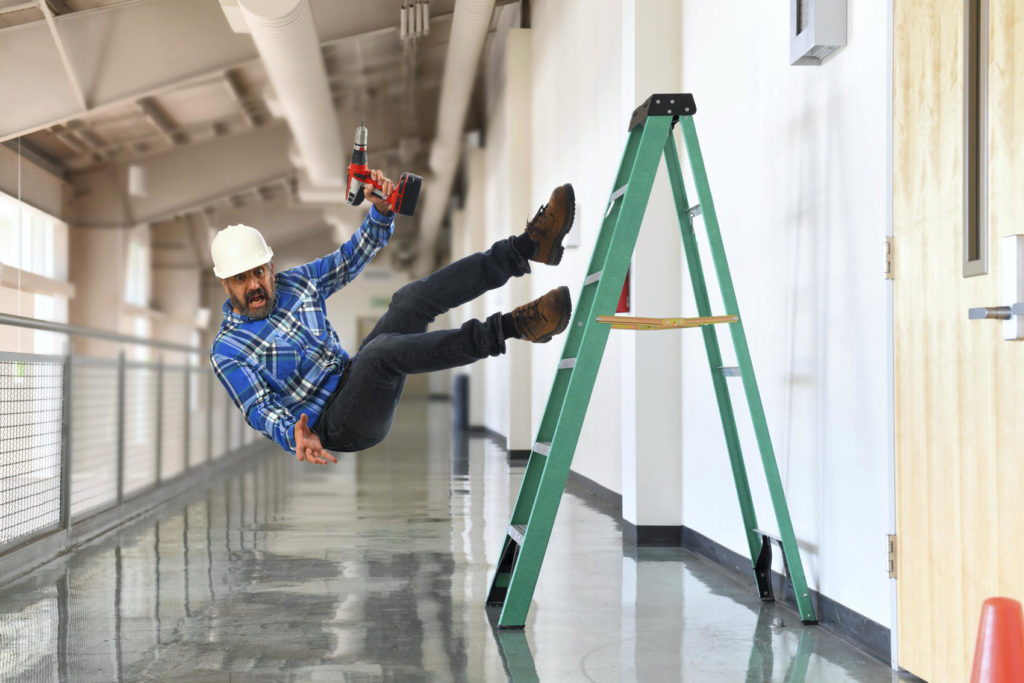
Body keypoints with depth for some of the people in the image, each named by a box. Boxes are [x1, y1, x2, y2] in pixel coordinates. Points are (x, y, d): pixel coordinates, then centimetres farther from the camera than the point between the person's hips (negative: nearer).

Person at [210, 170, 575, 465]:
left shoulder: (294, 283, 11)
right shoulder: (227, 351, -6)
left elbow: (351, 257, 17)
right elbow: (262, 412, -14)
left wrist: (382, 211, -1)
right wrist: (295, 436, -37)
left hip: (352, 381, 7)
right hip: (333, 426, -7)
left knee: (411, 299, -13)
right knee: (381, 349, -37)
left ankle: (528, 247, -21)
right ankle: (509, 327, -40)